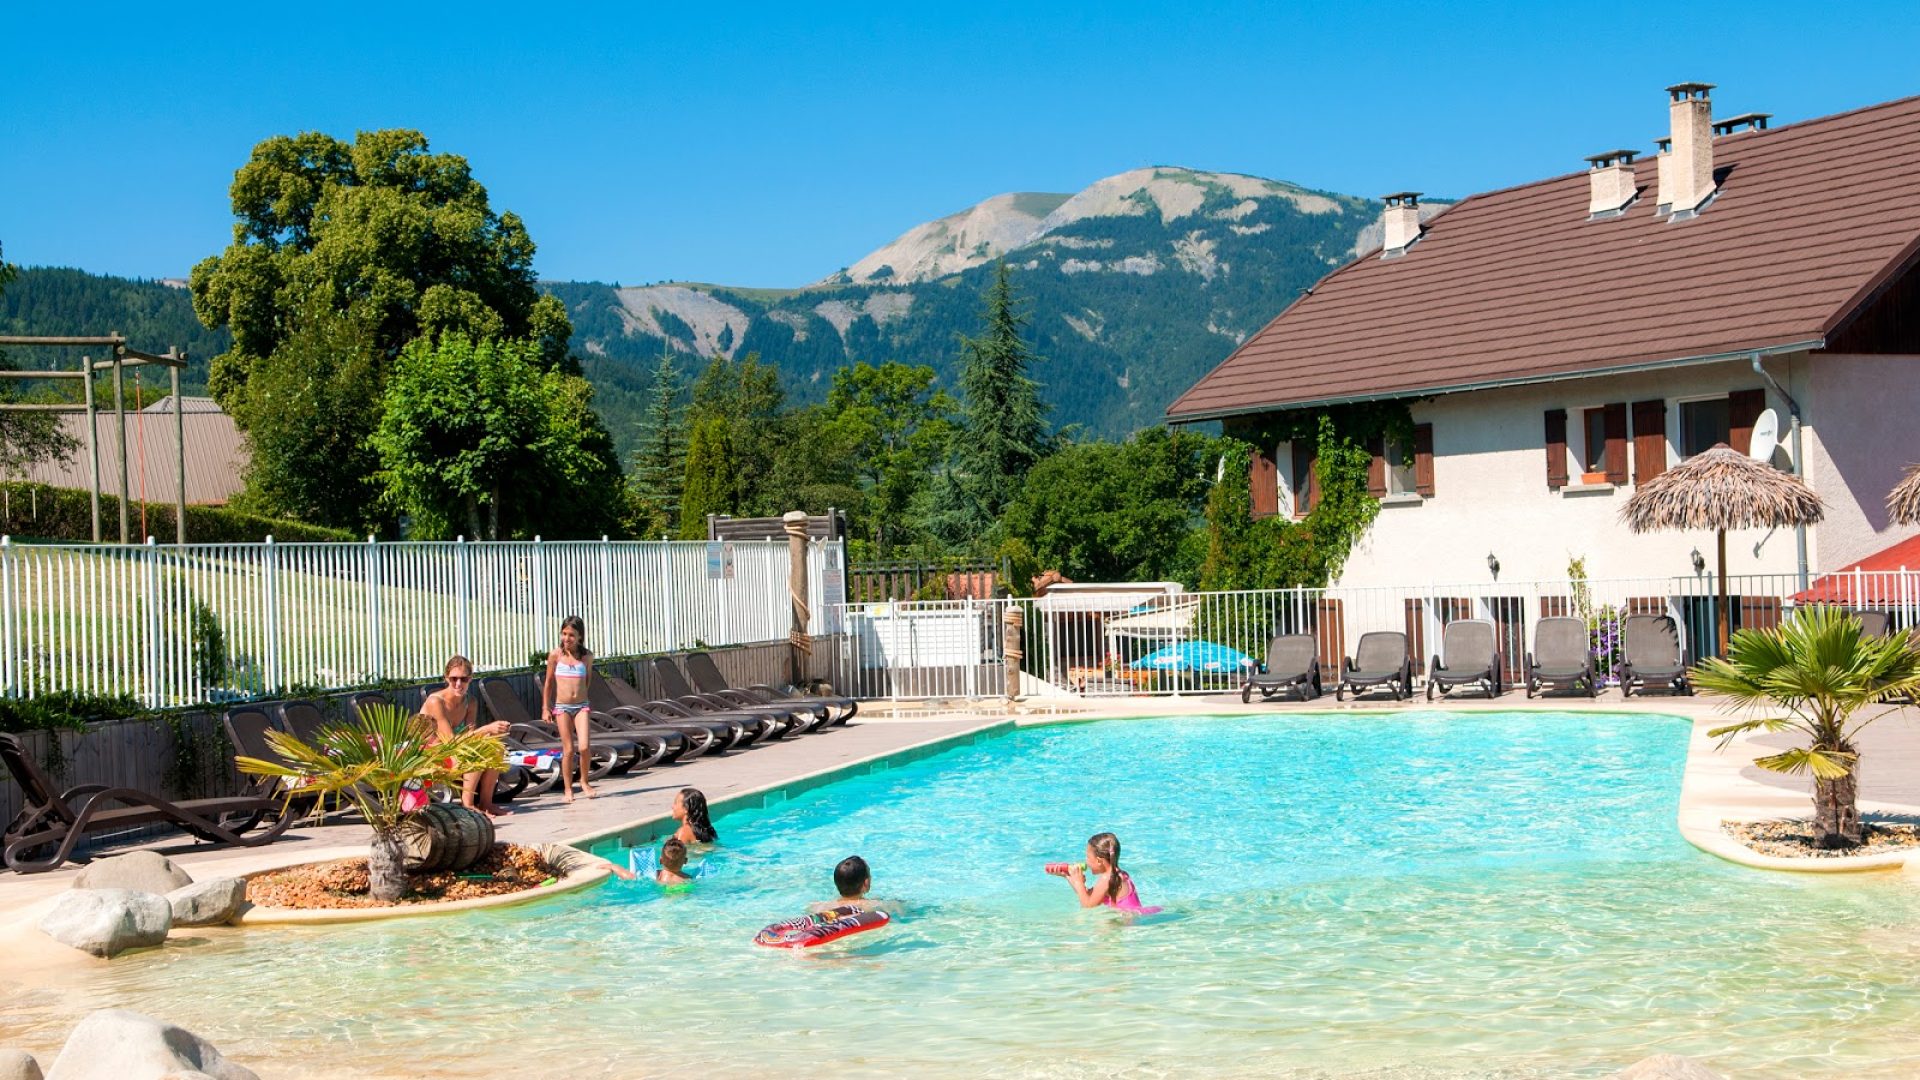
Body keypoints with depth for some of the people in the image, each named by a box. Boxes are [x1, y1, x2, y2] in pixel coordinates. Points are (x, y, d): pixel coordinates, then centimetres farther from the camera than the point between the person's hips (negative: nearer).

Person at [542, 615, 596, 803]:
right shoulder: (556, 655, -1)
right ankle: (567, 789, 13)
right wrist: (546, 707, 8)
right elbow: (549, 681, 7)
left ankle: (584, 782, 11)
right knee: (568, 750, 0)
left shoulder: (587, 656, 1)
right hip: (562, 707, -1)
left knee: (584, 747, -12)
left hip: (582, 706, 1)